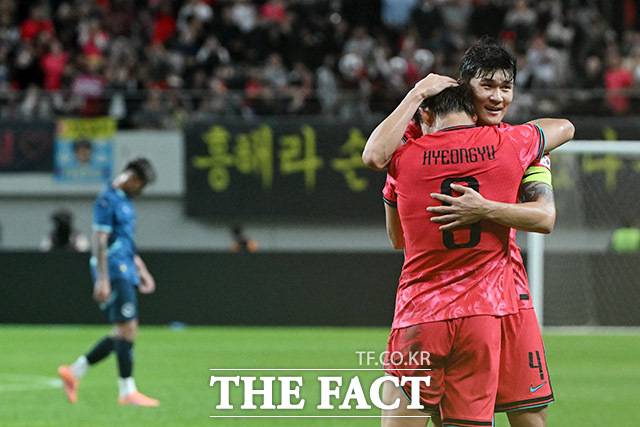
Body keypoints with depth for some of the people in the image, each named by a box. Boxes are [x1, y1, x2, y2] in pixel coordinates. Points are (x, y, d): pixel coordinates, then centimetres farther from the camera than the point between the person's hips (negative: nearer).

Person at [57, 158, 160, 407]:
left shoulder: (125, 201, 19)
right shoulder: (107, 200, -10)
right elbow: (100, 241, -16)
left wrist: (142, 271, 26)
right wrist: (102, 280, -20)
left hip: (126, 274, 10)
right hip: (113, 274, -10)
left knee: (123, 334, 8)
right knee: (127, 330, -10)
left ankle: (73, 372, 14)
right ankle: (127, 391, -6)